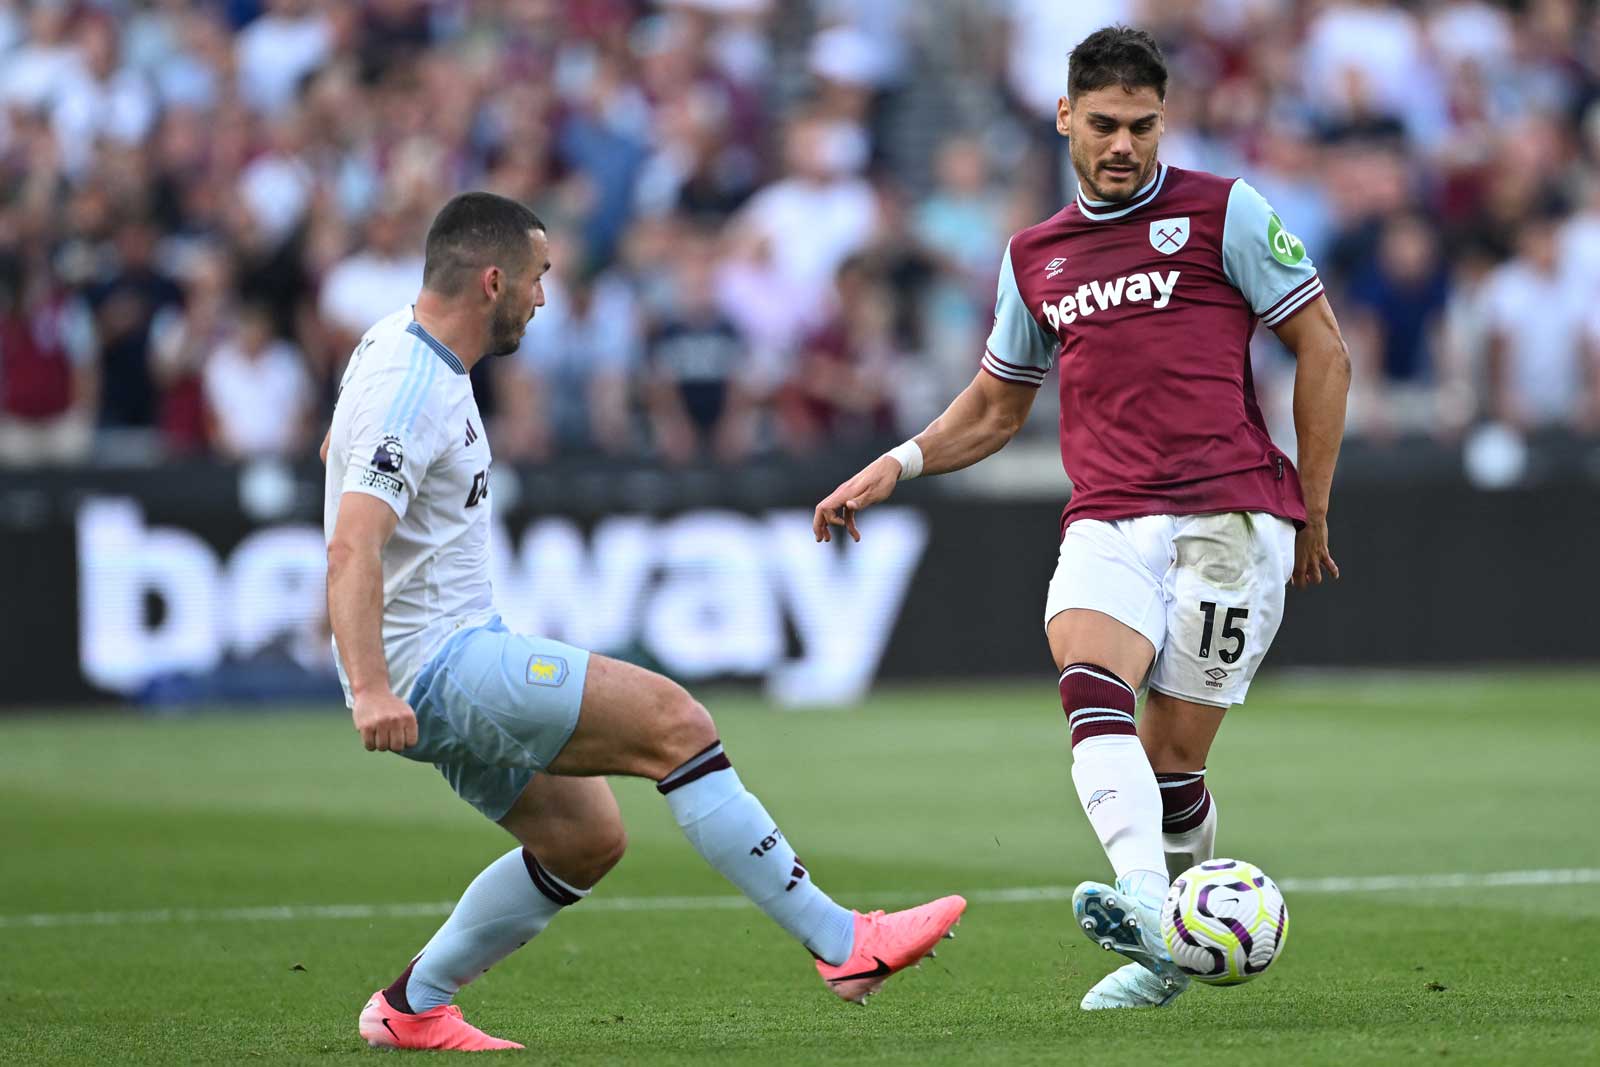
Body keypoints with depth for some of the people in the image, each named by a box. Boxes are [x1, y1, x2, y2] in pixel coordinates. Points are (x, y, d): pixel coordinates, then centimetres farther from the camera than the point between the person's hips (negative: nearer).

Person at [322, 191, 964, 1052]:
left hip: (459, 655, 11)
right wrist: (370, 689, -40)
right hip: (431, 670, -11)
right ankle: (840, 944, -18)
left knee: (585, 838, 12)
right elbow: (351, 547, -30)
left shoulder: (404, 345, 12)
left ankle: (411, 1009, 19)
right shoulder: (409, 389, -19)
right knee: (671, 720, -17)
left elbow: (343, 446, 33)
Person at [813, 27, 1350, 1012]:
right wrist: (897, 467, 14)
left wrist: (1312, 512, 6)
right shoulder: (1035, 257, 19)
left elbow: (1324, 351, 7)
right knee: (1090, 682, -28)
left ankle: (1174, 946, 15)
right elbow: (995, 408, 31)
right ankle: (1144, 904, -43)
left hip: (1230, 516, -3)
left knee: (1171, 762, -7)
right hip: (1107, 520, 3)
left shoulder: (1223, 213, 5)